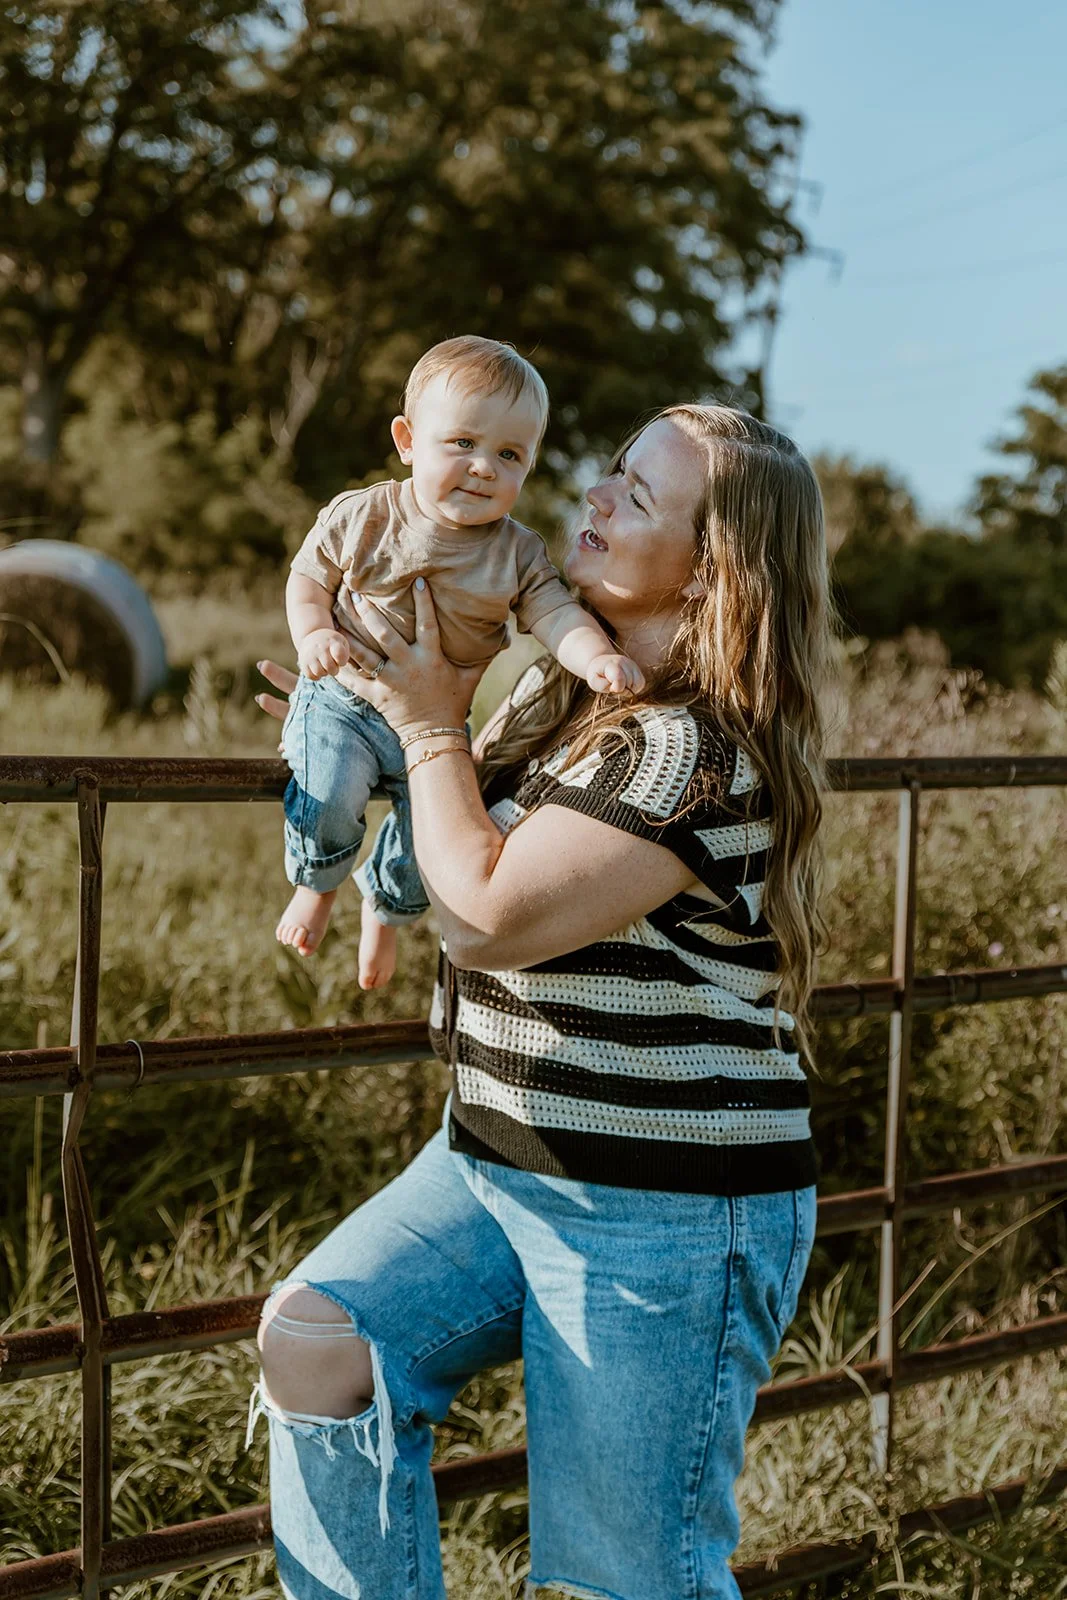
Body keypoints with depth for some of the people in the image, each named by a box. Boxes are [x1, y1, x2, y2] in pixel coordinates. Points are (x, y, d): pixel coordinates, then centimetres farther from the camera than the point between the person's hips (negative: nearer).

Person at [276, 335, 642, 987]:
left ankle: (386, 909, 35)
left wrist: (598, 657, -35)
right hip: (344, 699, -2)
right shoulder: (359, 518, -10)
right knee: (329, 801, -24)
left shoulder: (517, 553, -7)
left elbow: (555, 614, -14)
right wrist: (315, 634, -20)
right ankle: (317, 883, 12)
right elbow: (308, 579, 0)